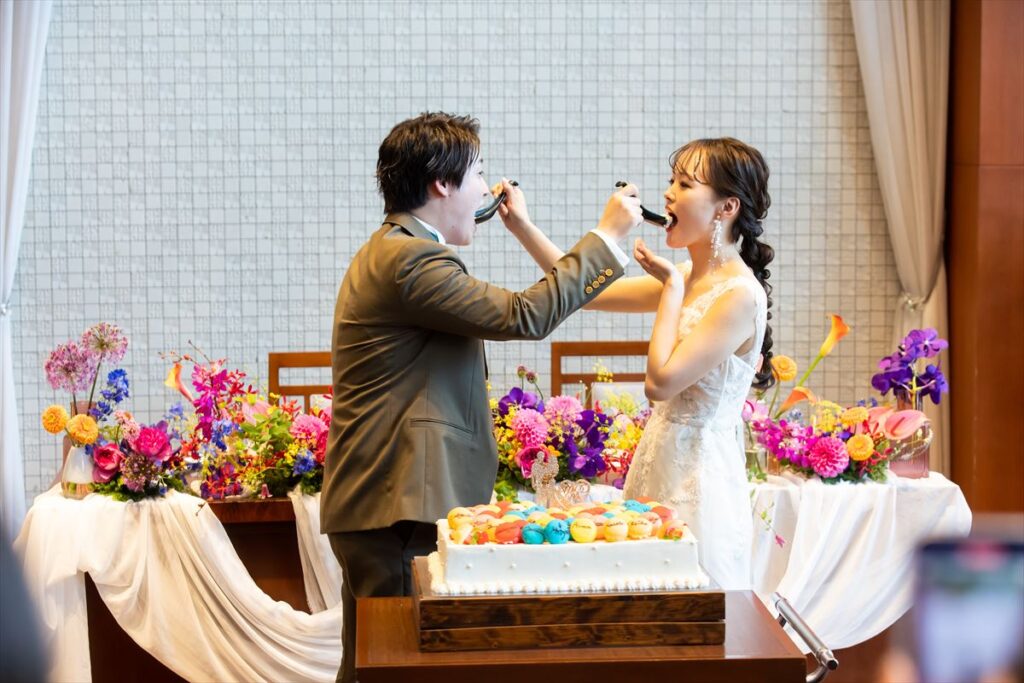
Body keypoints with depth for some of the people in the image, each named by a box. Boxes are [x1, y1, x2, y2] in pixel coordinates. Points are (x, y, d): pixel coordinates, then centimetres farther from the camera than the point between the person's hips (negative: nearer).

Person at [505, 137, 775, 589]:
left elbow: (661, 381, -21)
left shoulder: (739, 295, -16)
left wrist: (672, 287, -13)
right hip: (660, 463, 8)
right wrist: (521, 226, 9)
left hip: (698, 476, -8)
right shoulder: (686, 281, 9)